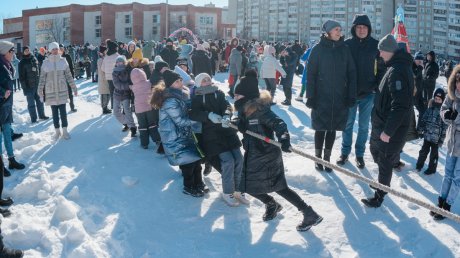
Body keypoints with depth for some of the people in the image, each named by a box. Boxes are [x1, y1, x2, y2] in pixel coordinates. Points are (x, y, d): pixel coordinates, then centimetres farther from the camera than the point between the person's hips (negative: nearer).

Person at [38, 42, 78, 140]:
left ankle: (65, 131, 10)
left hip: (62, 90, 0)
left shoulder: (63, 61, 0)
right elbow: (42, 77, 0)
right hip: (50, 91, 0)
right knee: (54, 112, 7)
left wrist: (74, 87, 2)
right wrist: (40, 90, -6)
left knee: (63, 111, 1)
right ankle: (57, 131, 18)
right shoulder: (46, 62, -2)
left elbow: (69, 75, 3)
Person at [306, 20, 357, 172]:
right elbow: (311, 73, -5)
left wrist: (351, 96, -1)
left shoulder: (344, 49, 4)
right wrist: (311, 96, -10)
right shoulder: (318, 49, -4)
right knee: (320, 128, 5)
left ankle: (327, 158, 21)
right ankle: (318, 158, 20)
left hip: (339, 97, 2)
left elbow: (351, 73, 5)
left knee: (332, 128, 8)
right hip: (321, 97, -2)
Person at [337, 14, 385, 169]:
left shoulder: (375, 45, -3)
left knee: (363, 126, 9)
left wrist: (377, 85, -4)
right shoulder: (347, 44, -3)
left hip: (368, 93, 0)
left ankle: (359, 154, 21)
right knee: (348, 124, 10)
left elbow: (382, 67, 4)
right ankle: (345, 152, 23)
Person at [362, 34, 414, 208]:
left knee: (385, 161, 2)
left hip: (391, 127, -10)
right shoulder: (396, 67, 9)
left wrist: (388, 130, -25)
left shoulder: (398, 71, -24)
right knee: (375, 150, 23)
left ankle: (380, 195, 16)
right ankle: (382, 185, 39)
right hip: (383, 122, 10)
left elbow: (400, 106, -28)